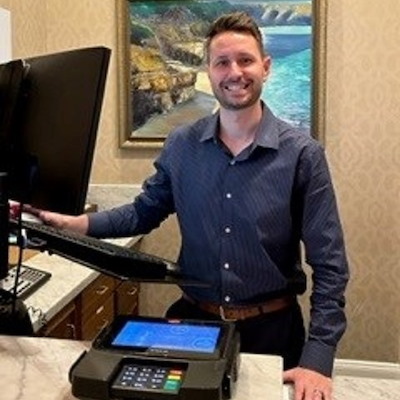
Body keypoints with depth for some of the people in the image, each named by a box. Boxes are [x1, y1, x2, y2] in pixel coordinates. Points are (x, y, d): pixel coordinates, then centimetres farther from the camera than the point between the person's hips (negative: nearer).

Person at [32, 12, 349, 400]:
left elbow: (329, 265, -12)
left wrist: (317, 359, -18)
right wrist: (74, 223, -8)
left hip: (271, 327, -1)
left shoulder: (302, 153, -13)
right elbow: (145, 211, 7)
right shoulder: (181, 145, -4)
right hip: (192, 318, 2)